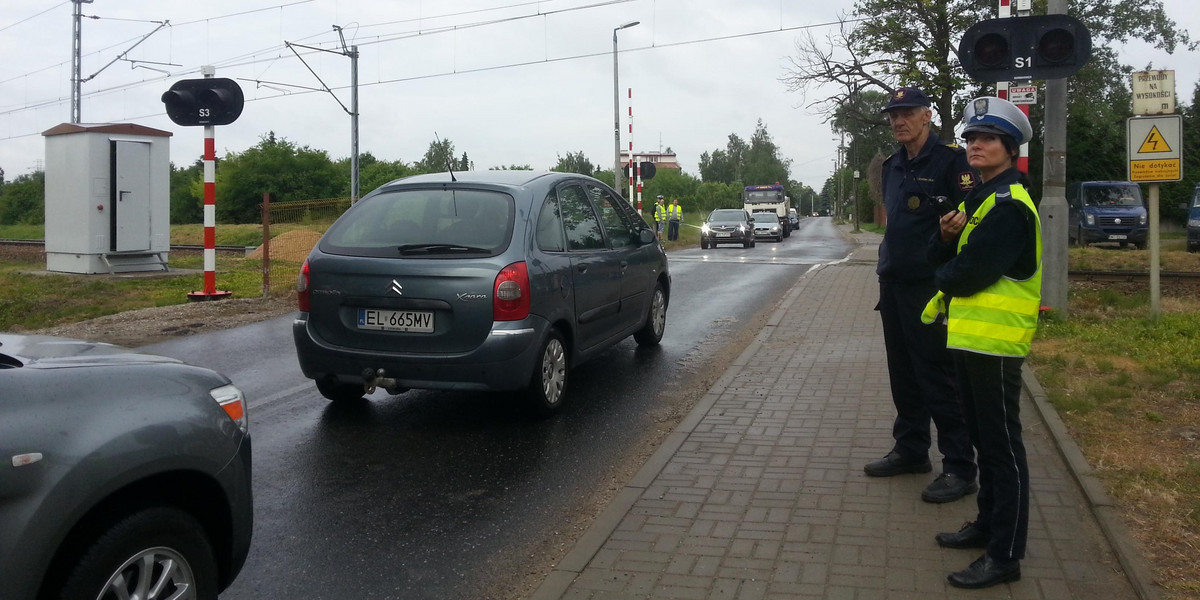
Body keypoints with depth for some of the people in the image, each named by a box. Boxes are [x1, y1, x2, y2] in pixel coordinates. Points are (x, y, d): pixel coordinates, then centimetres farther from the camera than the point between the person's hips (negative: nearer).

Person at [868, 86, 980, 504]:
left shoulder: (950, 159, -10)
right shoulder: (892, 166, 15)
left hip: (930, 286, -8)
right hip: (893, 284, 8)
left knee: (938, 378, -4)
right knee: (904, 375, 15)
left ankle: (959, 468, 6)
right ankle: (910, 450, 28)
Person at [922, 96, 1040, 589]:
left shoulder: (1009, 205, -16)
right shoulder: (977, 198, 16)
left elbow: (969, 274, -23)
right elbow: (939, 258, 13)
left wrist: (944, 278, -2)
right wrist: (946, 237, -9)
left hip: (995, 340, -10)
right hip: (970, 336, 10)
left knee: (1002, 446, -2)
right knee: (984, 438, 19)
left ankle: (1005, 556, 6)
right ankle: (988, 524, 33)